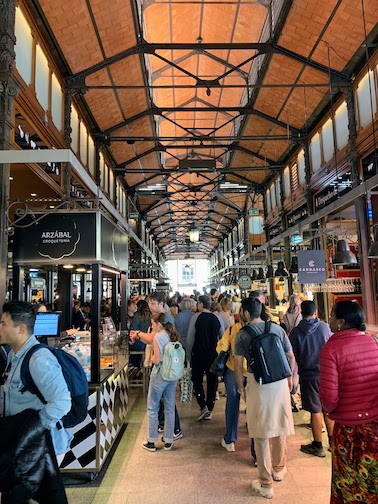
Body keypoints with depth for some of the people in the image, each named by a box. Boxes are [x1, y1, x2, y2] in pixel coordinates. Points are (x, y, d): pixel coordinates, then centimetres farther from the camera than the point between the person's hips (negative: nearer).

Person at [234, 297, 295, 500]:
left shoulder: (242, 334, -6)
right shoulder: (277, 328, 2)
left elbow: (238, 365, -7)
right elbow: (291, 356, 7)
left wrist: (241, 387, 6)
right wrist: (290, 378, 21)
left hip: (257, 384, -4)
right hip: (280, 382, 4)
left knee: (261, 433, 8)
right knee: (279, 426, 21)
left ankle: (265, 483, 16)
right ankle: (279, 468, 41)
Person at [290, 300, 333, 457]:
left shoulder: (295, 332, -9)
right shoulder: (325, 327, -6)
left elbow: (293, 356, -3)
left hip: (308, 375, -2)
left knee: (315, 411, 7)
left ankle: (318, 446, 18)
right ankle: (332, 440, 27)